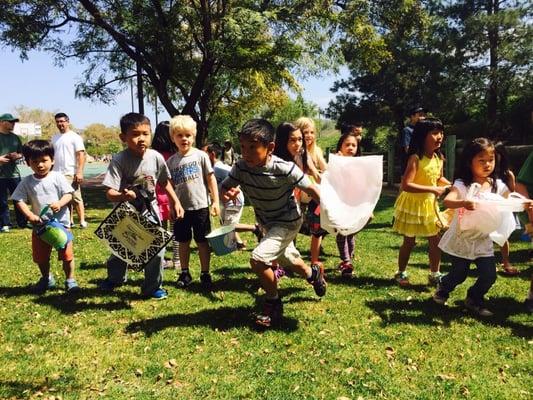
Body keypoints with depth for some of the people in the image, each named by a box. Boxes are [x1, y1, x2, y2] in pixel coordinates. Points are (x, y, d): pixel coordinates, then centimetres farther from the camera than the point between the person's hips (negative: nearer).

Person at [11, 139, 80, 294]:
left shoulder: (58, 177, -6)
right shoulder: (27, 182, -1)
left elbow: (68, 194, -8)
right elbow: (19, 200, -3)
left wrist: (59, 204, -28)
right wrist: (30, 215, -18)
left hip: (61, 223, -3)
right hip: (40, 225, 3)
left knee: (66, 254, 1)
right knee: (41, 257, 16)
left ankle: (70, 280, 19)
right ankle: (46, 279, 39)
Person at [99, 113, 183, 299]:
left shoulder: (156, 157, -12)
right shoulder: (119, 160, -22)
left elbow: (165, 182, 5)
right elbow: (110, 193, -27)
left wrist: (176, 202, 3)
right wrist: (123, 196, -48)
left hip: (150, 211, 2)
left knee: (156, 250, 2)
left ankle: (153, 287, 23)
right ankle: (115, 278, 45)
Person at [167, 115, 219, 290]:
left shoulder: (201, 156, -2)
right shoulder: (171, 162, 4)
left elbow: (211, 179, -1)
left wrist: (215, 201, -5)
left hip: (200, 206, -2)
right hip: (181, 208, 2)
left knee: (202, 242, 6)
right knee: (183, 242, 13)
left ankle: (205, 274, 18)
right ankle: (184, 273, 27)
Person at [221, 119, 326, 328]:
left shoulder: (284, 169, -32)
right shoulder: (241, 167, -20)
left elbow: (311, 189, -22)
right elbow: (224, 187, -13)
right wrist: (227, 193, -37)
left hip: (287, 222, -6)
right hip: (267, 223, 6)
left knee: (258, 258, -23)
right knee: (288, 259, 26)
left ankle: (273, 304, 1)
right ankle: (313, 273, 60)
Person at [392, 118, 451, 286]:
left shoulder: (439, 158, -1)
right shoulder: (415, 158, -23)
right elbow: (406, 185, -31)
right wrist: (432, 189, -31)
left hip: (430, 204, 6)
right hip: (413, 204, -6)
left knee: (435, 240, 10)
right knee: (409, 242, 8)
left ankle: (434, 274, 26)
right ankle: (401, 273, 26)